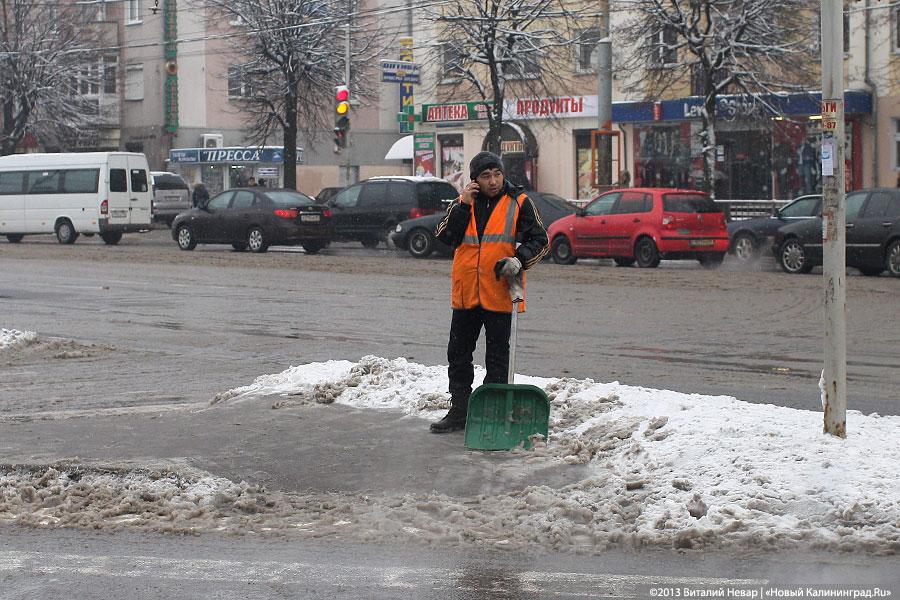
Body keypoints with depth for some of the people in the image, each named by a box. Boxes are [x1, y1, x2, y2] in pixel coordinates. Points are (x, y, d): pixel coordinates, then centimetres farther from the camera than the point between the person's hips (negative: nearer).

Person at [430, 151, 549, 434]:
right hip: (465, 293, 4)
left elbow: (540, 240, -2)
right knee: (458, 354, 11)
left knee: (497, 358, 3)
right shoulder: (463, 203, 7)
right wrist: (462, 205, -12)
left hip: (499, 294, -4)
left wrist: (519, 260, -18)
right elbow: (444, 236, -4)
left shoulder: (519, 203, -2)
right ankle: (458, 412, 23)